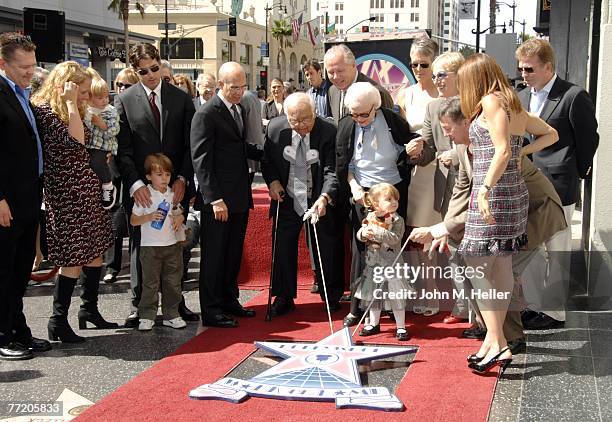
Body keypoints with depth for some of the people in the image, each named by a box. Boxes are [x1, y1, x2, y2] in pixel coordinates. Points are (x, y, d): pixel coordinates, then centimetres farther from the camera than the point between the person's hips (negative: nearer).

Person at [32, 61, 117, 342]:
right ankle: (58, 321, 3)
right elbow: (75, 142, -24)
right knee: (73, 259, -6)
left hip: (86, 189, 9)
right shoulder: (45, 110, -12)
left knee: (94, 252, 13)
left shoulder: (73, 111, 15)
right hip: (65, 193, -9)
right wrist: (71, 104, -20)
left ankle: (90, 309, 27)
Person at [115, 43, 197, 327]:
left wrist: (182, 179, -7)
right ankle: (138, 305, 14)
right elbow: (123, 149, -4)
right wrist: (135, 184, -15)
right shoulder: (124, 100, 1)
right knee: (139, 247, 6)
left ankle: (176, 301, 18)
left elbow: (190, 145, 4)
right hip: (140, 188, -1)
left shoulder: (181, 98, 6)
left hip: (175, 187, 1)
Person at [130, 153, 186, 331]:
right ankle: (147, 316, 8)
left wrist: (179, 218, -3)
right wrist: (149, 217, -22)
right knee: (150, 283, 0)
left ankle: (171, 314, 17)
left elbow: (179, 213, 21)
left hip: (172, 244, 5)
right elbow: (133, 220, -4)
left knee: (173, 282, 8)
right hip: (150, 246, -4)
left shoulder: (172, 195, 8)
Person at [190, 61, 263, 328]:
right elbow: (201, 160, -16)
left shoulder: (241, 110, 15)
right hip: (218, 198, -8)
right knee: (214, 255, 1)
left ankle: (229, 301, 28)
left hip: (240, 196, 8)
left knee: (233, 254, 16)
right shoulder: (206, 114, -12)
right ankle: (211, 311, 9)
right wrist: (215, 198, -21)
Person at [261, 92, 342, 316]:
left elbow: (332, 171, -19)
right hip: (287, 200, 2)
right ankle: (284, 298, 22)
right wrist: (272, 181, -8)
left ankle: (332, 298, 23)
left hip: (318, 201, -2)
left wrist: (325, 197, -34)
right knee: (283, 249, 7)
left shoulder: (328, 132, -18)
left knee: (325, 251, 6)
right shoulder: (275, 128, -9)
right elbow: (267, 160, 8)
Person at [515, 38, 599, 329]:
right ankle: (534, 306, 25)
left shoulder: (574, 97, -9)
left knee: (556, 252, 3)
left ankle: (554, 312, 13)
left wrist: (577, 175, 1)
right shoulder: (522, 97, 12)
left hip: (558, 188, -7)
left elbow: (588, 139, -4)